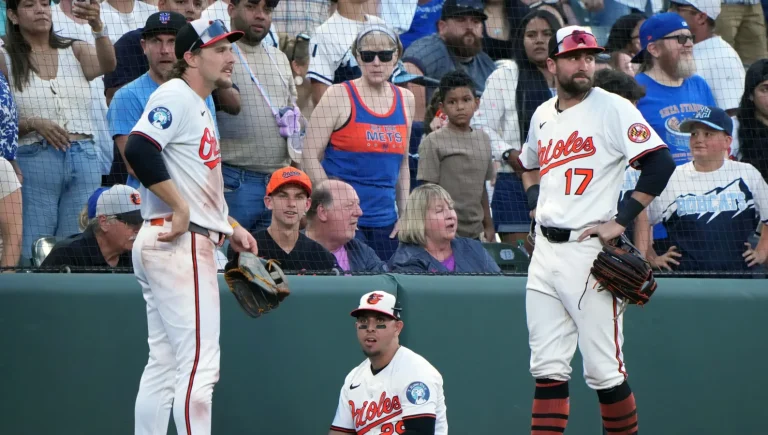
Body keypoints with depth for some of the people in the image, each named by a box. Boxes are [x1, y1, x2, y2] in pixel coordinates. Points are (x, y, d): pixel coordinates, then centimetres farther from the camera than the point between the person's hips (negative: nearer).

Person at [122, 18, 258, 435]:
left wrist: (230, 228, 18)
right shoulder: (174, 95, -10)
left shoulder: (200, 108, 21)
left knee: (163, 365, 11)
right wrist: (181, 208, -23)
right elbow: (138, 149, -25)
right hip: (179, 244, -11)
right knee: (199, 363, -13)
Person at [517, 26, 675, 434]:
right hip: (544, 251, 6)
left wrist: (621, 221, -18)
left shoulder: (613, 108, -6)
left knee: (605, 371, -6)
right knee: (548, 369, 5)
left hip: (588, 250, -6)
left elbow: (660, 162, -15)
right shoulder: (542, 115, 15)